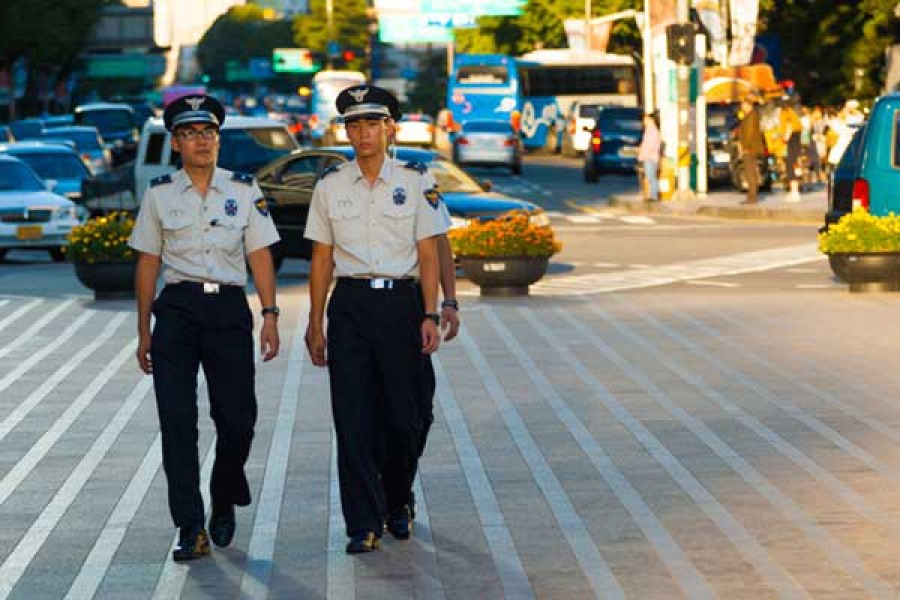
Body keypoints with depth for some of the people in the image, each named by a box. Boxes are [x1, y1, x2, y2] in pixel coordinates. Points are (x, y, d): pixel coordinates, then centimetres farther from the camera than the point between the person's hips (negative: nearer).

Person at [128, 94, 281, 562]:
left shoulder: (244, 190, 6)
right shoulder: (159, 194, 6)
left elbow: (259, 257, 6)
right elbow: (148, 263, 8)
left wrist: (270, 315, -3)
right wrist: (143, 331, 6)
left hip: (229, 310, 0)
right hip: (176, 311, 0)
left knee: (237, 417, 1)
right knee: (176, 418, -7)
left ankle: (225, 506, 27)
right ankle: (190, 528, -4)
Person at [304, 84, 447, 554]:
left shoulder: (416, 181, 3)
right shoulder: (330, 186, 7)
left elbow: (428, 255, 2)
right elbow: (321, 259, 10)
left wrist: (430, 316, -6)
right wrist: (315, 323, 7)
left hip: (401, 302, -1)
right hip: (350, 304, 1)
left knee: (404, 413, 2)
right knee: (353, 418, -5)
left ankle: (398, 501, 28)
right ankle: (364, 525, -2)